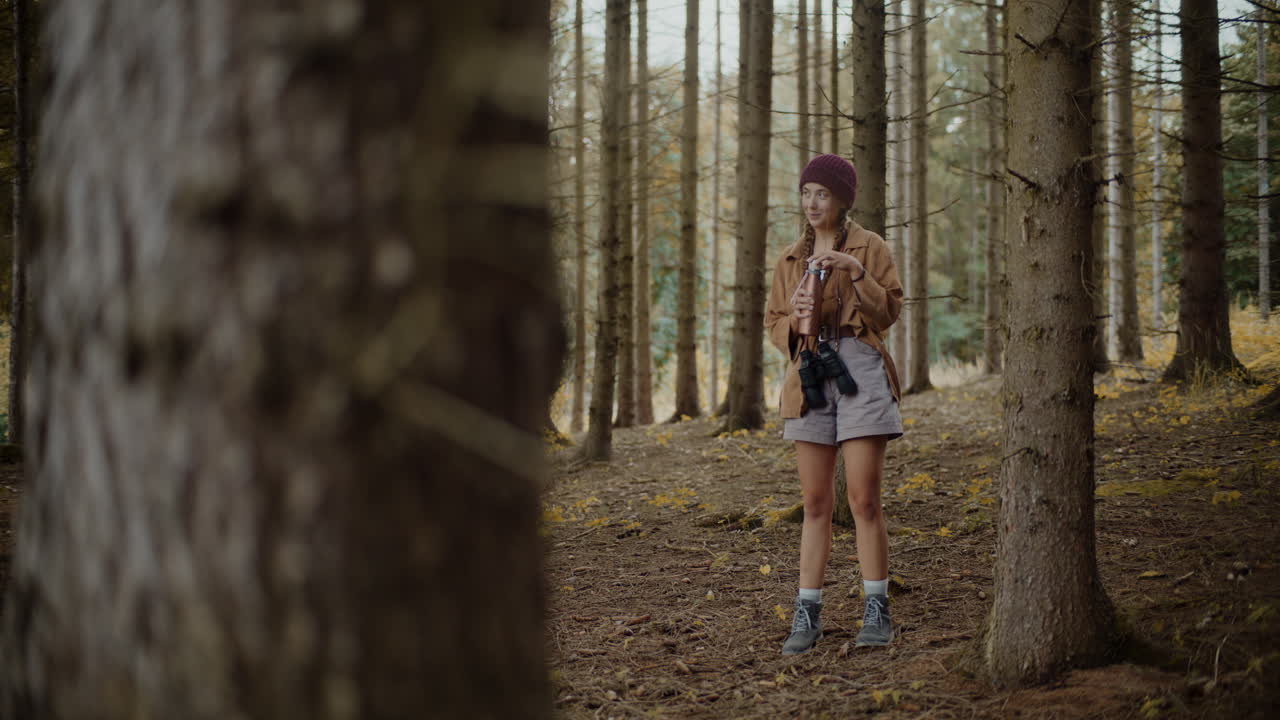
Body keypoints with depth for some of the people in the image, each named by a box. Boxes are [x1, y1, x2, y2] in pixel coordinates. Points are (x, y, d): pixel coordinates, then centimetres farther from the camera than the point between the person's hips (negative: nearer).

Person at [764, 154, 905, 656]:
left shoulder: (870, 247, 4)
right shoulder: (790, 260, 16)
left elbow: (889, 311, -3)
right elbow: (773, 325, 17)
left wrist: (856, 272, -17)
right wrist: (794, 317, -5)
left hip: (860, 371, -4)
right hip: (810, 377, 4)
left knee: (864, 500, -6)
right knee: (815, 503, 4)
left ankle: (876, 611, 2)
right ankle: (808, 614, 6)